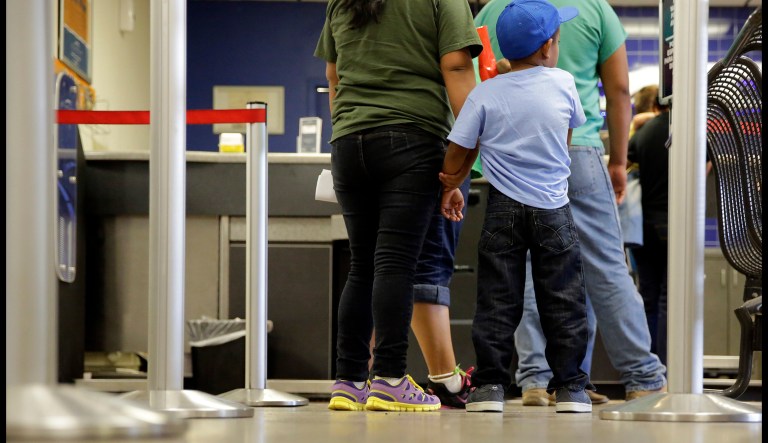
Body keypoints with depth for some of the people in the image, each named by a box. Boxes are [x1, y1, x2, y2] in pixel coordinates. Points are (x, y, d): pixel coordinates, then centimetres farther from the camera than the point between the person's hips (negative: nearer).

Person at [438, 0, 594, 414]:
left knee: (497, 298, 4)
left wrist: (451, 187, 16)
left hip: (504, 209, 0)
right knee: (563, 299, 6)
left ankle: (489, 384, 1)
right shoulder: (564, 83, -2)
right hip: (553, 209, 0)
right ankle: (570, 387, 7)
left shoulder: (486, 93, -4)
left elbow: (460, 150, -2)